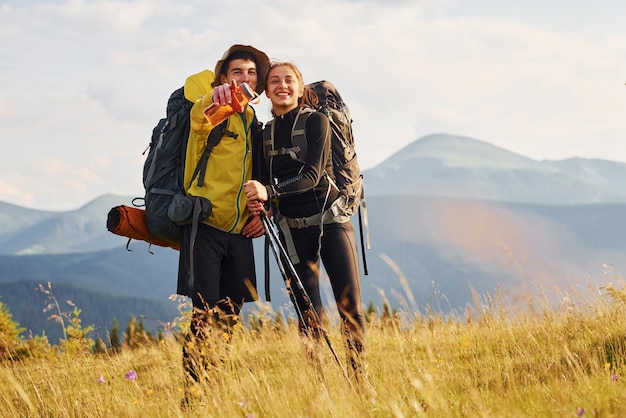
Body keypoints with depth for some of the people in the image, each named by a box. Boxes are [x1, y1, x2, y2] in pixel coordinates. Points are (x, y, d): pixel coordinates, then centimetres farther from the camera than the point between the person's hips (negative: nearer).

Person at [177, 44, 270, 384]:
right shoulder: (212, 114, -5)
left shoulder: (254, 124, 16)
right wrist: (212, 98, -55)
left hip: (239, 230, 6)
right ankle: (195, 386, -8)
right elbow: (198, 117, -31)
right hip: (205, 224, -6)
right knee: (205, 314, -11)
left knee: (229, 316, 8)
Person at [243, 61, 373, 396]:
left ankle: (360, 380, 3)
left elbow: (312, 175, -15)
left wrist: (269, 191, -28)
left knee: (350, 307, -6)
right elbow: (263, 185, 8)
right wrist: (259, 206, -15)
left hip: (331, 220, -3)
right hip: (293, 230, 3)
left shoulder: (316, 121, -4)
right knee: (309, 315, 0)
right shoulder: (264, 133, 9)